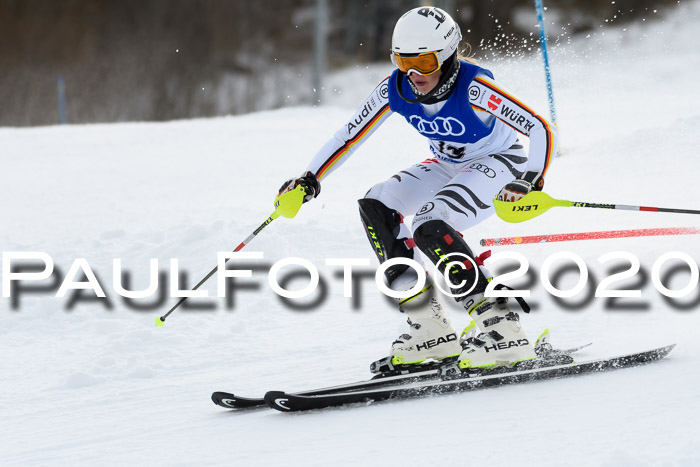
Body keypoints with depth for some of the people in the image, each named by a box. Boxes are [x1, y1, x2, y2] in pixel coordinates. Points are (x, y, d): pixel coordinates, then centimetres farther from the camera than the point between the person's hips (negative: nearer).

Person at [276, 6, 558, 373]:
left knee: (429, 227, -29)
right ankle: (430, 330, -12)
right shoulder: (395, 90, -15)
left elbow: (543, 131, -31)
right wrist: (309, 180, -15)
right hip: (450, 166, 7)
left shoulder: (473, 87, -31)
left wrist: (531, 184, -39)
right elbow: (350, 136, -5)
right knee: (376, 206, -11)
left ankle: (503, 334, -28)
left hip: (501, 164, -7)